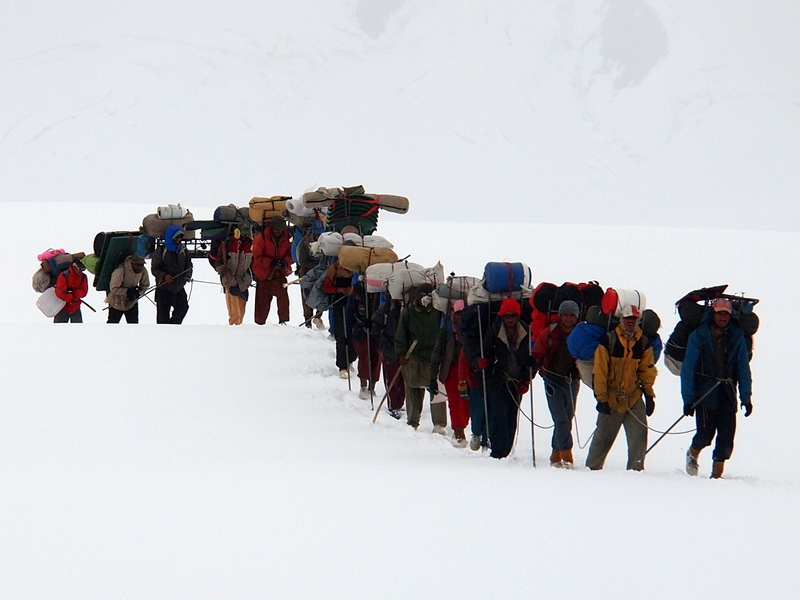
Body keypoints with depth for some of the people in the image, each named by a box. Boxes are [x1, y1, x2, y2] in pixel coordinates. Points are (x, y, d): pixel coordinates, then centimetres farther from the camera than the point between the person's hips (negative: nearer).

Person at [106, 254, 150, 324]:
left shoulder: (143, 271, -15)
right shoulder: (120, 271, -31)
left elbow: (145, 286, 0)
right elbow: (114, 289, -26)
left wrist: (138, 293, -20)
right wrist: (127, 291, -36)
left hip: (132, 302, 4)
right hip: (117, 301, -4)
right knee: (113, 323, 11)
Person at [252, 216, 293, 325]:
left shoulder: (288, 238, -4)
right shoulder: (261, 238, -13)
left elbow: (291, 254, 3)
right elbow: (257, 257, -12)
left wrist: (285, 262, -19)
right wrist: (271, 263, -26)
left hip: (280, 272, 2)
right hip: (264, 273, -2)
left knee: (283, 297, -13)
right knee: (263, 300, 5)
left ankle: (283, 320, -3)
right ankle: (260, 323, 17)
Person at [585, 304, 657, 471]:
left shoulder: (643, 344, 4)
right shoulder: (609, 341, -8)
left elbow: (647, 370, 10)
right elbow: (599, 371, -7)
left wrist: (648, 394, 2)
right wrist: (601, 398, -10)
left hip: (634, 399, 3)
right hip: (611, 399, -3)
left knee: (639, 436, -6)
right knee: (603, 437, 5)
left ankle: (636, 469, 2)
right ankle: (592, 467, 18)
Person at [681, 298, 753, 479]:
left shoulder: (737, 337, 4)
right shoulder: (698, 336, -3)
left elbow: (743, 368, 6)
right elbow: (688, 369, -2)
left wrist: (746, 397, 0)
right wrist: (688, 399, -6)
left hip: (728, 396, 2)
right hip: (705, 394, -2)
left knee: (726, 437, -6)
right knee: (705, 434, -4)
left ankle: (717, 474, 4)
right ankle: (693, 453, 28)